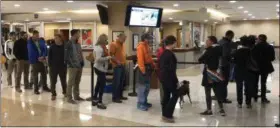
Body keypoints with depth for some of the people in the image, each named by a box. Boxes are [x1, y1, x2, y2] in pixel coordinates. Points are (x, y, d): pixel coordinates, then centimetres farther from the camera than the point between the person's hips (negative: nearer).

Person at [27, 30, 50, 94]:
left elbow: (45, 49, -1)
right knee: (35, 75, 2)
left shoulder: (41, 41, 4)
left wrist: (43, 57, -16)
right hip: (34, 61, -4)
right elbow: (31, 52, -12)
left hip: (42, 60, 4)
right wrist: (38, 58, -16)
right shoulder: (30, 43, -8)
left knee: (44, 73, 10)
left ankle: (44, 86, 26)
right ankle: (36, 89, 11)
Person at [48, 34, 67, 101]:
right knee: (53, 81, 1)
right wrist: (50, 65, -6)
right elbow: (49, 56, 1)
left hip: (62, 66, 0)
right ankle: (53, 94, 9)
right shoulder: (52, 46, -1)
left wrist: (66, 64, -2)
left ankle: (65, 92, 32)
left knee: (63, 80, 14)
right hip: (53, 66, 0)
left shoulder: (64, 46, -2)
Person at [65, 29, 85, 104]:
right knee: (71, 82, -3)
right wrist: (71, 64, -16)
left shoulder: (78, 44, 15)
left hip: (79, 66, 8)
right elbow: (67, 56, -14)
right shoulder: (69, 44, -10)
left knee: (77, 82, 15)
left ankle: (76, 96, 24)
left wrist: (82, 63, 9)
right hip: (73, 66, -8)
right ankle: (69, 98, 3)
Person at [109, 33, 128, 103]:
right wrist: (117, 61, -18)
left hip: (122, 66, 9)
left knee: (121, 82, 13)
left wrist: (124, 61, 14)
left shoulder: (122, 45, 17)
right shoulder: (113, 44, -10)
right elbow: (111, 55, -16)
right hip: (117, 66, -9)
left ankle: (120, 95, 22)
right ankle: (114, 97, -1)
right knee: (116, 82, -6)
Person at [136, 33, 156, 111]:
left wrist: (153, 65, 16)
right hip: (143, 68, -10)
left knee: (147, 86, 15)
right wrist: (143, 69, -25)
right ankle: (140, 104, -1)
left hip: (148, 67, 10)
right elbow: (140, 59, -22)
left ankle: (144, 102, 25)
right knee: (142, 86, -6)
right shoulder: (140, 46, -15)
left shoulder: (146, 46, 15)